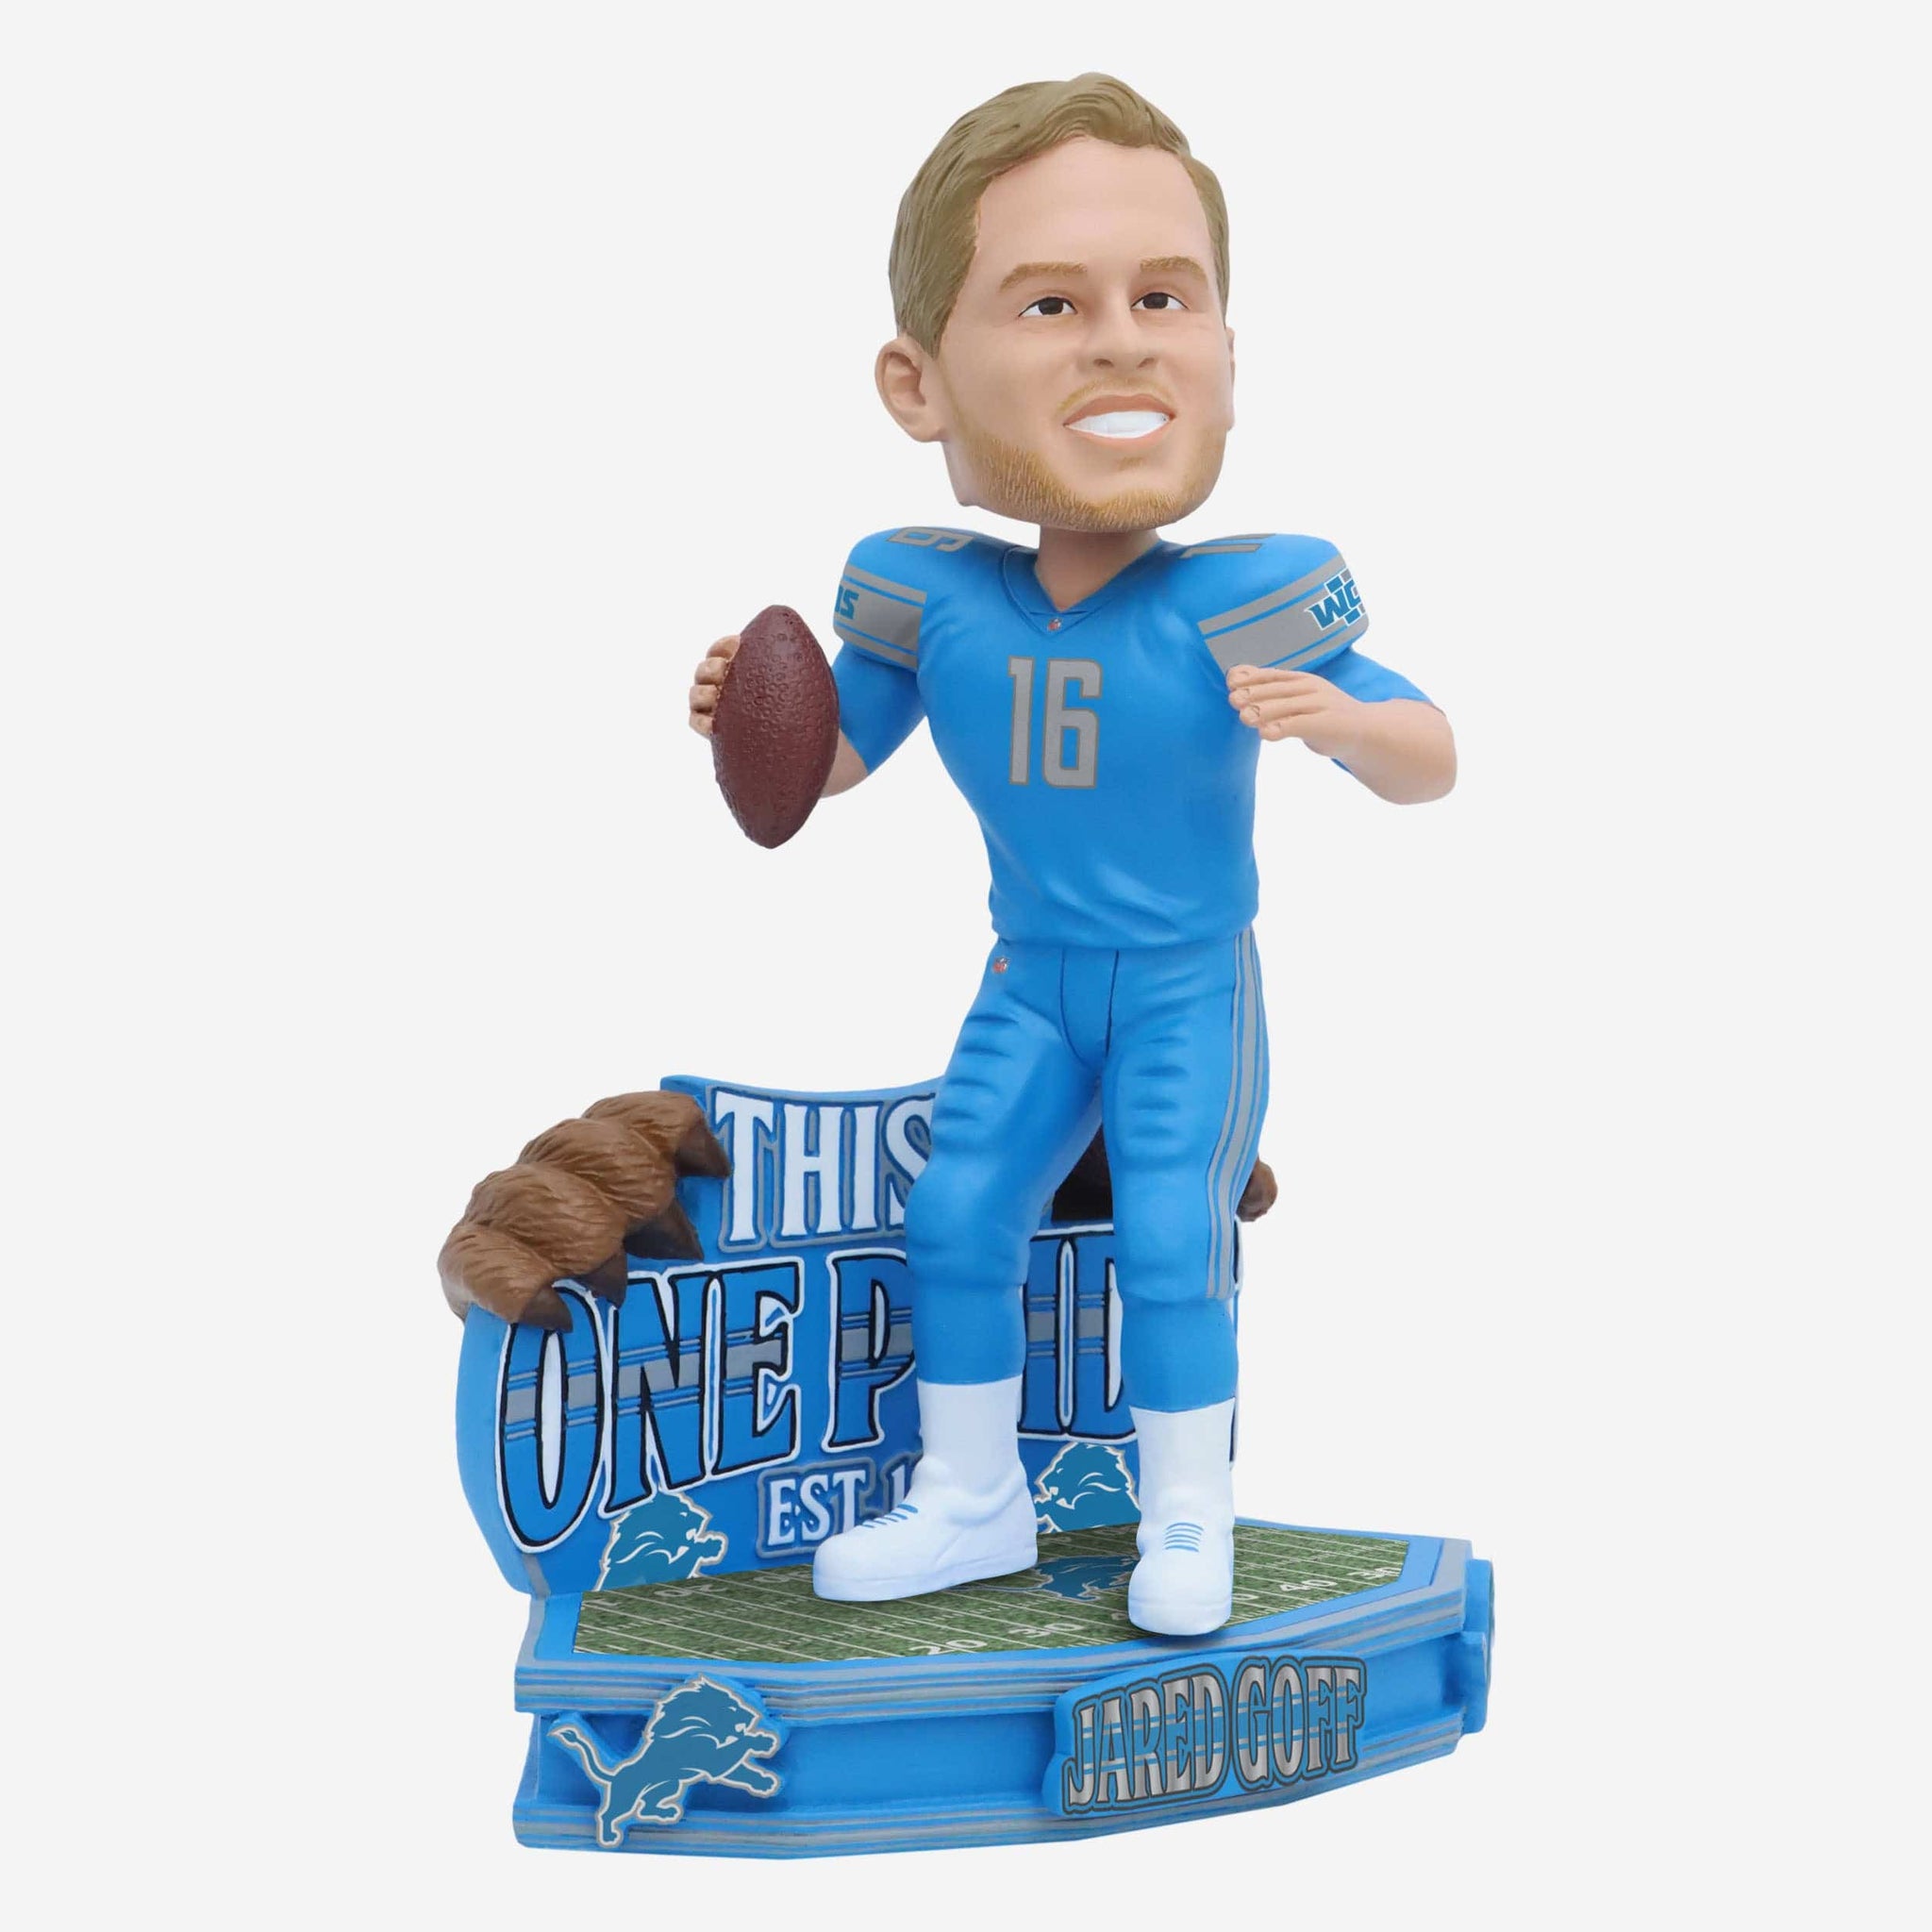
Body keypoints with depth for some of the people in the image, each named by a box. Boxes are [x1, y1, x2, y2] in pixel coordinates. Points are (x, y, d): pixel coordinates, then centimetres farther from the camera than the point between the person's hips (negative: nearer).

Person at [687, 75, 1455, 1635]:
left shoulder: (1246, 608, -19)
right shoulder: (929, 602, -10)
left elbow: (1431, 765, -11)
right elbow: (833, 756, 7)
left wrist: (1338, 721, -34)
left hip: (1191, 991, -3)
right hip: (1032, 983, 4)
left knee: (1167, 1239, -11)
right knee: (956, 1213, 1)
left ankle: (1190, 1514, 11)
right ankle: (972, 1502, 20)